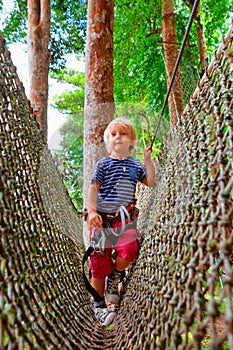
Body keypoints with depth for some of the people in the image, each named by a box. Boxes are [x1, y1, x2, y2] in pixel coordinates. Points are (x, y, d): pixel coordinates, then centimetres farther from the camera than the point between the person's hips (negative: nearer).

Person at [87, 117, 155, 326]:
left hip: (126, 218, 2)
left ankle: (114, 277, 11)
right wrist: (92, 211, -12)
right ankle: (99, 305, 24)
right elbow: (93, 188, -1)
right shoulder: (104, 164, 4)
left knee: (128, 250, -25)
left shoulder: (136, 165, 12)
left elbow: (151, 183, 8)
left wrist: (148, 160, 1)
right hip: (103, 218, -1)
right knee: (99, 263, 2)